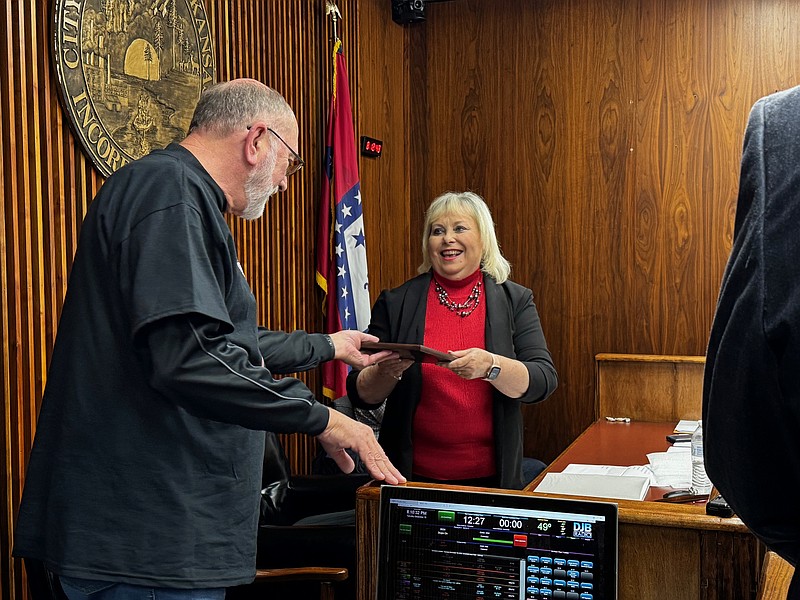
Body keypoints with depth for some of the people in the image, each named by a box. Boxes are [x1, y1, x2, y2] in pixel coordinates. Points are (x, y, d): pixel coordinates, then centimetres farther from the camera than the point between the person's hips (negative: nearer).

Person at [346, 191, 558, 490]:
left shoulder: (515, 300, 1)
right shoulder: (395, 303, 0)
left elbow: (544, 381, -9)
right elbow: (360, 395, 1)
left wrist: (490, 366, -27)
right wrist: (386, 372, -21)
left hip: (491, 475, 0)